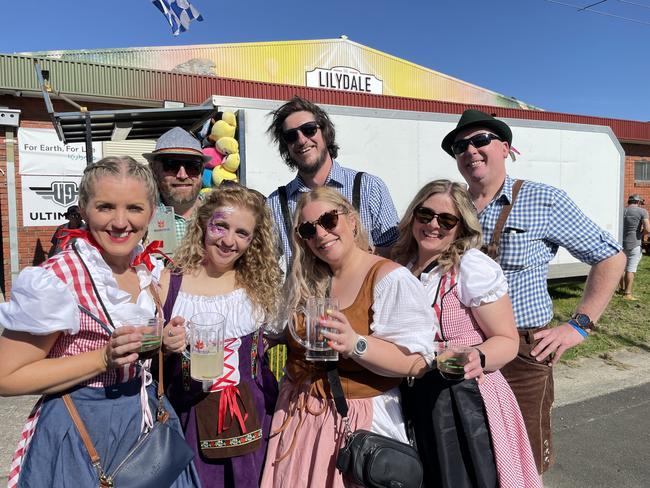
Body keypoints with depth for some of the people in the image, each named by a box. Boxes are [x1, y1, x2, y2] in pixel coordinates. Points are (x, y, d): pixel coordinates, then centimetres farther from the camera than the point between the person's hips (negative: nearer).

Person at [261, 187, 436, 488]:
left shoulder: (390, 278, -13)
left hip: (360, 420, -5)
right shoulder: (302, 281, 6)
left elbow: (417, 363, -19)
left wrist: (356, 344, -32)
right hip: (298, 417, 5)